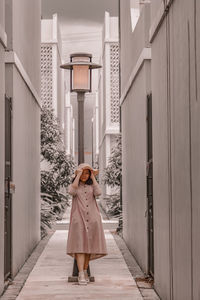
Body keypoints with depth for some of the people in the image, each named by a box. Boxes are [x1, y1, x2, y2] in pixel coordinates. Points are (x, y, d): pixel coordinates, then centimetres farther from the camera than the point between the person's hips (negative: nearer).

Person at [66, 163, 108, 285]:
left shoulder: (92, 186, 15)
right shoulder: (74, 185, 11)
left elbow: (98, 193, -8)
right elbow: (72, 191, -14)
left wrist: (93, 178, 0)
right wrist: (78, 175, -7)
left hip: (92, 219, 2)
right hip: (78, 219, -2)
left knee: (89, 247, 4)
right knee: (79, 246, -12)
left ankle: (85, 271, 17)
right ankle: (81, 275, -18)